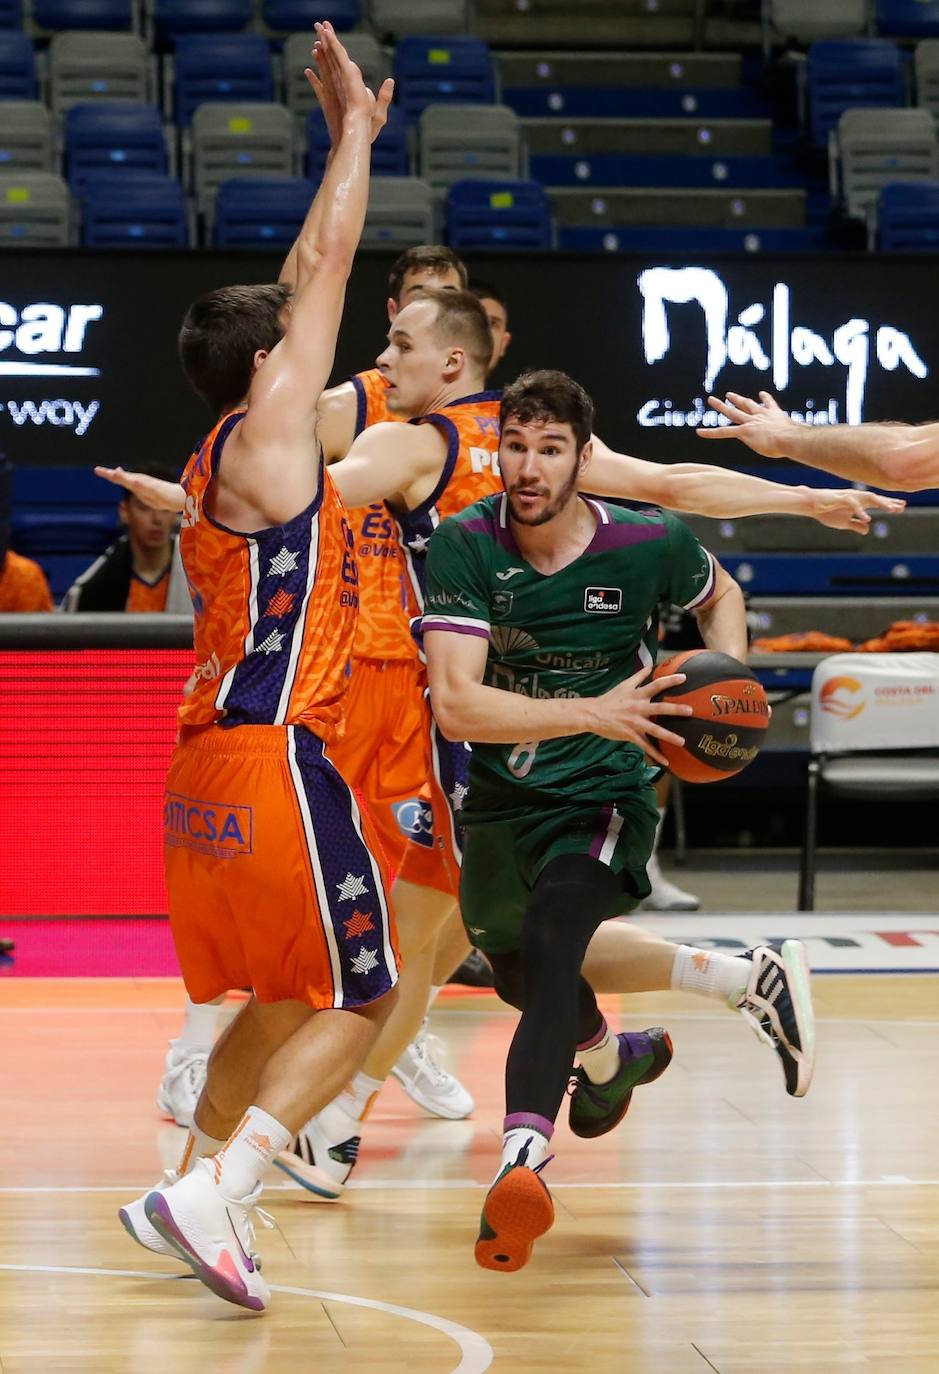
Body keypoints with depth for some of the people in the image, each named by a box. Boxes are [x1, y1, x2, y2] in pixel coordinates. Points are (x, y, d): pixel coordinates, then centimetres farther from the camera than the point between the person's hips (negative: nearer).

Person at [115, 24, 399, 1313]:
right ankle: (214, 1193, -16)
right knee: (354, 1001, -5)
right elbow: (327, 267, -7)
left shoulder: (231, 459, 17)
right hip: (274, 759, -9)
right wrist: (354, 129, 2)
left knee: (276, 1004, 19)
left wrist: (355, 140, 28)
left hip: (210, 769, 9)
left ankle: (198, 1194, 16)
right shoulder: (264, 433, -7)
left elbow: (304, 281, 25)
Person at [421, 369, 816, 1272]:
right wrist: (590, 713, -38)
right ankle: (610, 1059, 60)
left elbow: (719, 595, 13)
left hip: (604, 798, -3)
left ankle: (521, 1158, -47)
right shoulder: (464, 547, -17)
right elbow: (456, 704, -27)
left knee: (548, 943, -31)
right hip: (502, 798, 4)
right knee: (520, 978, 25)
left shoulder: (648, 544, -13)